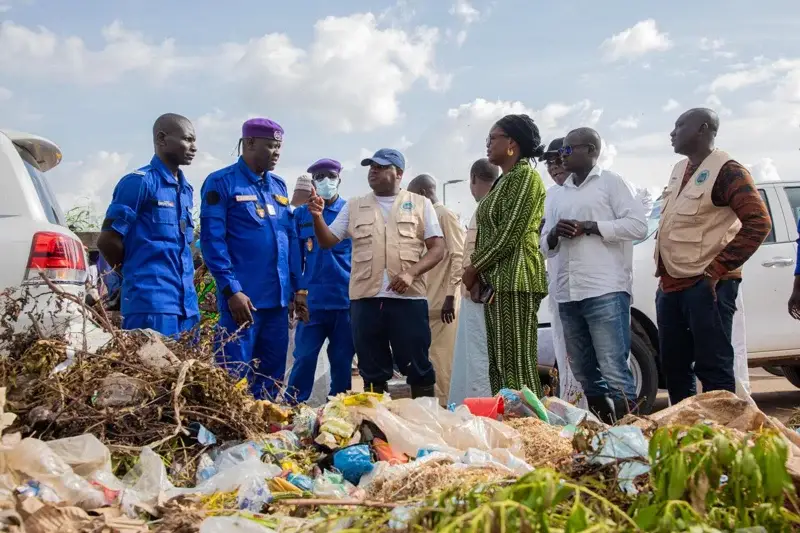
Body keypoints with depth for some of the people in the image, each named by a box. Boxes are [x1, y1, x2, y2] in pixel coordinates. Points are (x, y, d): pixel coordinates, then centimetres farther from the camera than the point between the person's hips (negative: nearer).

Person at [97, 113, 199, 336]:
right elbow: (107, 240, -7)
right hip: (152, 303, -7)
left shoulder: (185, 189, 17)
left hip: (187, 304, 8)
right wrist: (139, 274, 5)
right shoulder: (140, 182, -7)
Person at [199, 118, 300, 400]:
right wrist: (232, 290, -16)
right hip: (243, 297, -6)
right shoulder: (221, 183, -4)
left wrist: (297, 286, 13)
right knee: (236, 376, -2)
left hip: (278, 297, 7)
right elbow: (213, 241, -10)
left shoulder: (279, 185, 16)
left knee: (272, 375, 12)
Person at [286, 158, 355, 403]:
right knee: (304, 358, -1)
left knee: (342, 361, 7)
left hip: (347, 299, 0)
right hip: (312, 300, 0)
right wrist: (297, 291, 1)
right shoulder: (301, 214, 7)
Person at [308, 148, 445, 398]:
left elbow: (438, 248, 2)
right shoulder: (354, 207, 15)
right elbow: (327, 241, 13)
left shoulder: (420, 204, 7)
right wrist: (317, 216, -7)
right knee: (372, 371, 9)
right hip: (365, 299, 3)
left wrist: (411, 273, -13)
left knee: (418, 368, 2)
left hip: (408, 298, -2)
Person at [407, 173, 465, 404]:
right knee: (429, 359, 8)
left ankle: (446, 406, 0)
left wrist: (450, 296, -18)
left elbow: (459, 257, -13)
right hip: (426, 301, 8)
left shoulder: (446, 216, -6)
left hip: (442, 302, -8)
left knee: (442, 360, -6)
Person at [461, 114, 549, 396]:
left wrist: (473, 267, -8)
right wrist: (476, 268, 7)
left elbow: (510, 233, -15)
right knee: (500, 365, 9)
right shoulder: (505, 180, 21)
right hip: (497, 281, 10)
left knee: (518, 367, -12)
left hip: (515, 280, -10)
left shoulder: (525, 176, -7)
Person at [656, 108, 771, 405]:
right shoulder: (679, 171, 17)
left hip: (705, 285, -8)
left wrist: (716, 270, -18)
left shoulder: (726, 171, -8)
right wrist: (663, 272, 13)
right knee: (674, 366, 13)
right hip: (670, 285, 9)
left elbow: (758, 223, -16)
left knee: (713, 368, -6)